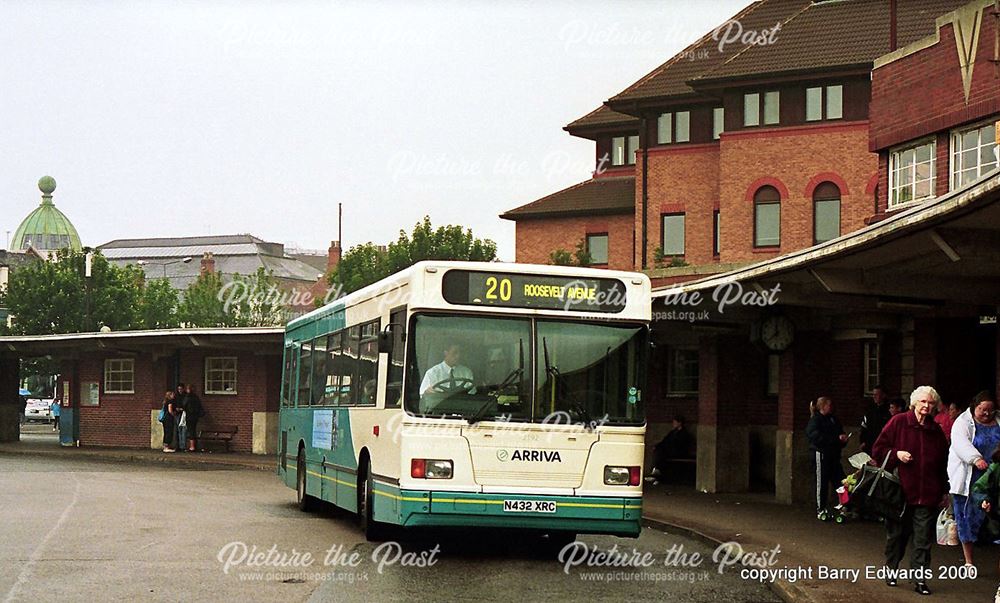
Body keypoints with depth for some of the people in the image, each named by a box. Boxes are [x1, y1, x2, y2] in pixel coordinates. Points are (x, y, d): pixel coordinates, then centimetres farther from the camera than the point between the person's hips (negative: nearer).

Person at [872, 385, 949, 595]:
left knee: (923, 539, -1)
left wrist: (943, 492, 14)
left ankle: (920, 579, 1)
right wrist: (896, 454, -15)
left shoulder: (936, 431, 9)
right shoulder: (898, 422, -2)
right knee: (896, 534, 11)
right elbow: (878, 450, 1)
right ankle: (890, 570, 28)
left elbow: (943, 464, 16)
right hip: (899, 491, -2)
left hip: (927, 496, 2)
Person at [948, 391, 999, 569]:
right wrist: (976, 459, -37)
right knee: (966, 516, 3)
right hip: (967, 479, -3)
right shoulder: (963, 422, -5)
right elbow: (961, 443, -22)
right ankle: (968, 561, 13)